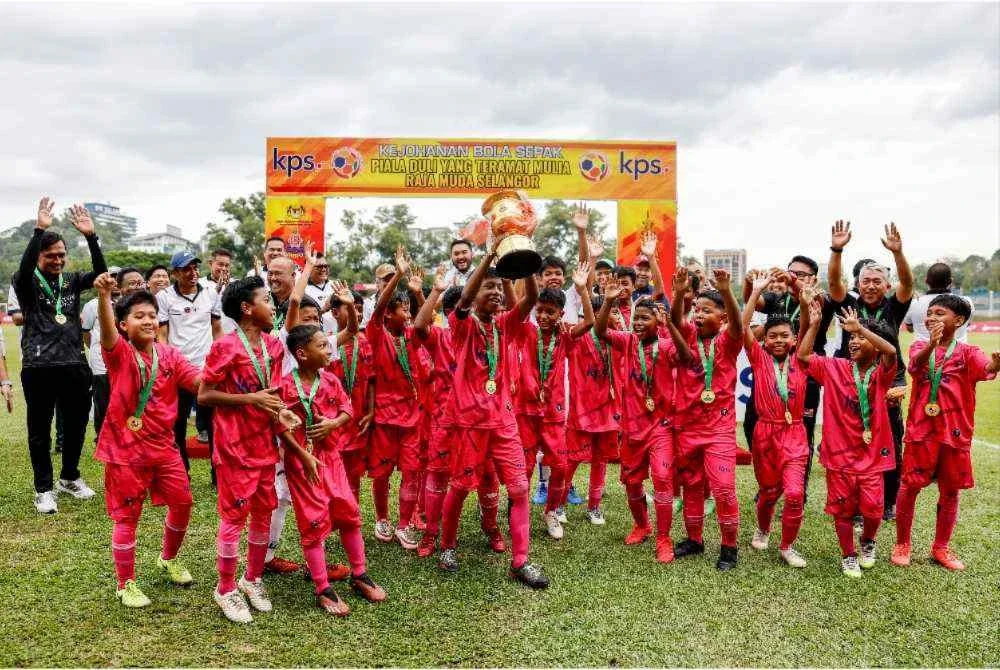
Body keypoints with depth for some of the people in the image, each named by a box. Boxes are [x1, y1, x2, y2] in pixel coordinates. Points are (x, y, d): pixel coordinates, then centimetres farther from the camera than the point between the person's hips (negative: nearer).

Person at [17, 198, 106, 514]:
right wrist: (39, 230, -32)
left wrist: (90, 236, -20)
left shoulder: (72, 280, 8)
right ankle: (43, 488, 18)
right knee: (40, 430, 6)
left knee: (76, 425, 14)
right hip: (39, 367, -4)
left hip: (75, 365, 4)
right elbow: (24, 268, -24)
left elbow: (101, 273, -9)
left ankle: (69, 477, 33)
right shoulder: (27, 283, -1)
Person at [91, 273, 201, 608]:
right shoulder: (119, 353, -12)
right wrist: (103, 296, -52)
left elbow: (200, 383, -5)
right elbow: (107, 330, -33)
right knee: (127, 517, 5)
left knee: (182, 501, 12)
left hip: (162, 445, 5)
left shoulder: (169, 355, 1)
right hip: (125, 448, -5)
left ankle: (169, 559, 39)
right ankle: (126, 584, 22)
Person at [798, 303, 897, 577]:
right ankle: (848, 555, 26)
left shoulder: (881, 374, -5)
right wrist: (813, 324, -10)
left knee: (872, 508, -3)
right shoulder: (834, 368, 1)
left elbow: (891, 351, -25)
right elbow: (802, 355, -7)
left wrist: (859, 327, -26)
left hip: (871, 453, -1)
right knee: (842, 508, 8)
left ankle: (868, 542, 29)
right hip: (839, 451, 1)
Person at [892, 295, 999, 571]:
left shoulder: (967, 352, -2)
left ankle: (941, 548, 27)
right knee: (910, 486, 3)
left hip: (955, 433, 1)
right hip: (921, 430, -1)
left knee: (950, 491, 11)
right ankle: (902, 545, 19)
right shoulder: (920, 346, -1)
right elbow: (916, 364, -25)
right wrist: (932, 344, -47)